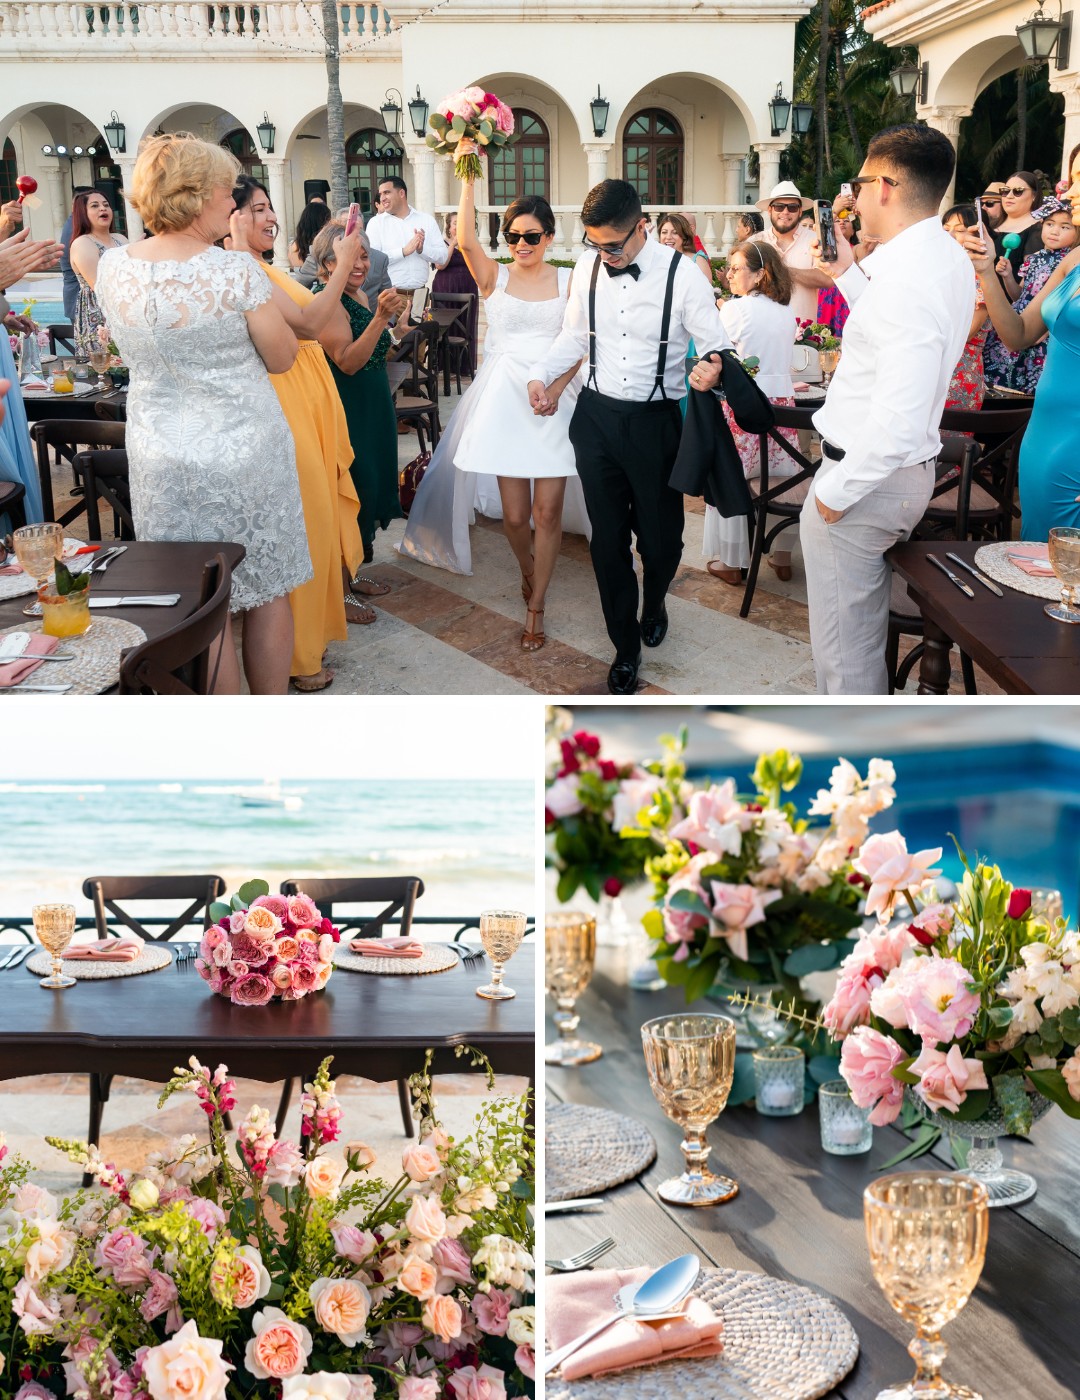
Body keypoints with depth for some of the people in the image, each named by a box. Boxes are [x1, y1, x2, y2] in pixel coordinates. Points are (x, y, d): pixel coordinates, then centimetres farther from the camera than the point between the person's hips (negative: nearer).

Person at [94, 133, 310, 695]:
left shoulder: (112, 267, -3)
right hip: (245, 456, -3)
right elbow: (282, 358, -5)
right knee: (267, 594, 14)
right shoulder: (236, 271, -17)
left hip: (161, 463, 3)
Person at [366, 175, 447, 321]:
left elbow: (443, 256, 5)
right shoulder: (376, 222, 4)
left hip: (419, 294, 2)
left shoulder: (426, 220, 10)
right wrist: (404, 251, -18)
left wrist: (422, 249, -13)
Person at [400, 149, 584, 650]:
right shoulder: (494, 277, 6)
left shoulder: (568, 280, 6)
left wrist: (556, 387, -13)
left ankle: (535, 607, 12)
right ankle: (528, 570, 34)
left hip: (556, 400, 0)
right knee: (514, 515, 1)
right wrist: (467, 178, -18)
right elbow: (465, 240, -13)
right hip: (505, 398, 0)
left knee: (547, 511, -3)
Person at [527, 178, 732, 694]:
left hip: (656, 421, -3)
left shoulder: (681, 275, -14)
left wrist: (711, 367, -31)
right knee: (608, 537, 8)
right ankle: (625, 645, 26)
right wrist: (540, 374, -2)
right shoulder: (587, 267, -1)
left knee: (660, 535, 8)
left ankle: (654, 602, 45)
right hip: (597, 418, 3)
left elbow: (718, 346, -9)